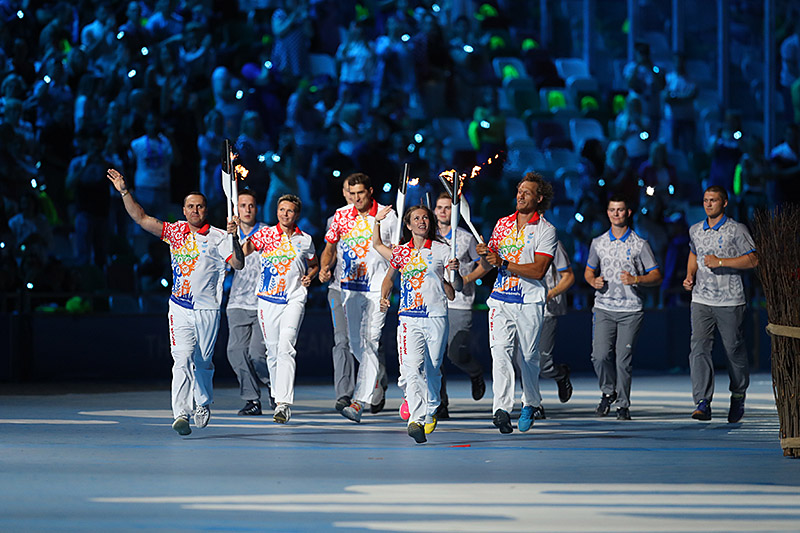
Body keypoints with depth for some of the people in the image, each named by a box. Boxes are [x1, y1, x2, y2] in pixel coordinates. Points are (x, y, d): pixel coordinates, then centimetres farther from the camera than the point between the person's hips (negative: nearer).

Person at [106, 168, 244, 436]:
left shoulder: (217, 238, -2)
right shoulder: (175, 231, 6)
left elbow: (239, 264, -12)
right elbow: (142, 219, 3)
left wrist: (233, 239, -26)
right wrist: (124, 191, -4)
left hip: (208, 310, -1)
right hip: (180, 309, 1)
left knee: (203, 362, 12)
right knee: (182, 359, -14)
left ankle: (203, 403, 37)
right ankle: (181, 414, -22)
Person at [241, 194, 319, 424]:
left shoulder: (305, 240, 7)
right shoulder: (265, 234, 1)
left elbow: (314, 264, 25)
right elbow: (244, 251, -15)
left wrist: (310, 275, 4)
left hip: (294, 299, -1)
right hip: (268, 299, 1)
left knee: (286, 348, -16)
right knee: (273, 350, 10)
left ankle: (284, 404, -23)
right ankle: (277, 394, 32)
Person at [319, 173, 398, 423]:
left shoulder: (388, 217, -1)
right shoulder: (341, 216, 7)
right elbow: (330, 247, 13)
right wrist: (324, 268, -5)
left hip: (377, 287, -4)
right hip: (350, 286, 4)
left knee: (370, 340, -14)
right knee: (355, 342, 10)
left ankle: (359, 402, -20)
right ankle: (379, 378, 39)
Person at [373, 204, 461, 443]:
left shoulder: (442, 250, 4)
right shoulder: (401, 252, 9)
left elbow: (457, 287, 6)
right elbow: (390, 276, 27)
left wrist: (455, 272, -14)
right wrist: (384, 297, 10)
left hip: (437, 317, 0)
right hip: (409, 318, 0)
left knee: (432, 368, 10)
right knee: (413, 368, -17)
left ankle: (431, 411, 35)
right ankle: (416, 419, -28)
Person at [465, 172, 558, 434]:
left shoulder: (546, 230, -3)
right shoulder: (503, 224, 13)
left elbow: (538, 270, -14)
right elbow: (489, 262, 20)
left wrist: (503, 263, -18)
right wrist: (475, 267, 0)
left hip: (530, 303, -3)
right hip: (501, 299, 3)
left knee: (528, 357, 7)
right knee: (500, 351, -15)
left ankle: (529, 405, 29)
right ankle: (502, 409, -25)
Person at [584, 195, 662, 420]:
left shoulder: (639, 245, 3)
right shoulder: (598, 243, 11)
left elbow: (656, 275, 3)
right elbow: (589, 271, 21)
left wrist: (635, 279, -15)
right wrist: (593, 281, -3)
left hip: (630, 310, -2)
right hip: (604, 308, 2)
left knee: (623, 359, -4)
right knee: (600, 355, -11)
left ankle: (623, 404, 7)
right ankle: (608, 391, 14)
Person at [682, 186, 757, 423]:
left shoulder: (737, 230, -5)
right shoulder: (695, 230, 11)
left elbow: (753, 260, -10)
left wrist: (721, 262, -18)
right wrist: (690, 275, 11)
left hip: (730, 302, -3)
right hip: (701, 300, 3)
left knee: (734, 350, 6)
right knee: (699, 348, -13)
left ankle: (738, 395, 31)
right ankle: (703, 403, -19)